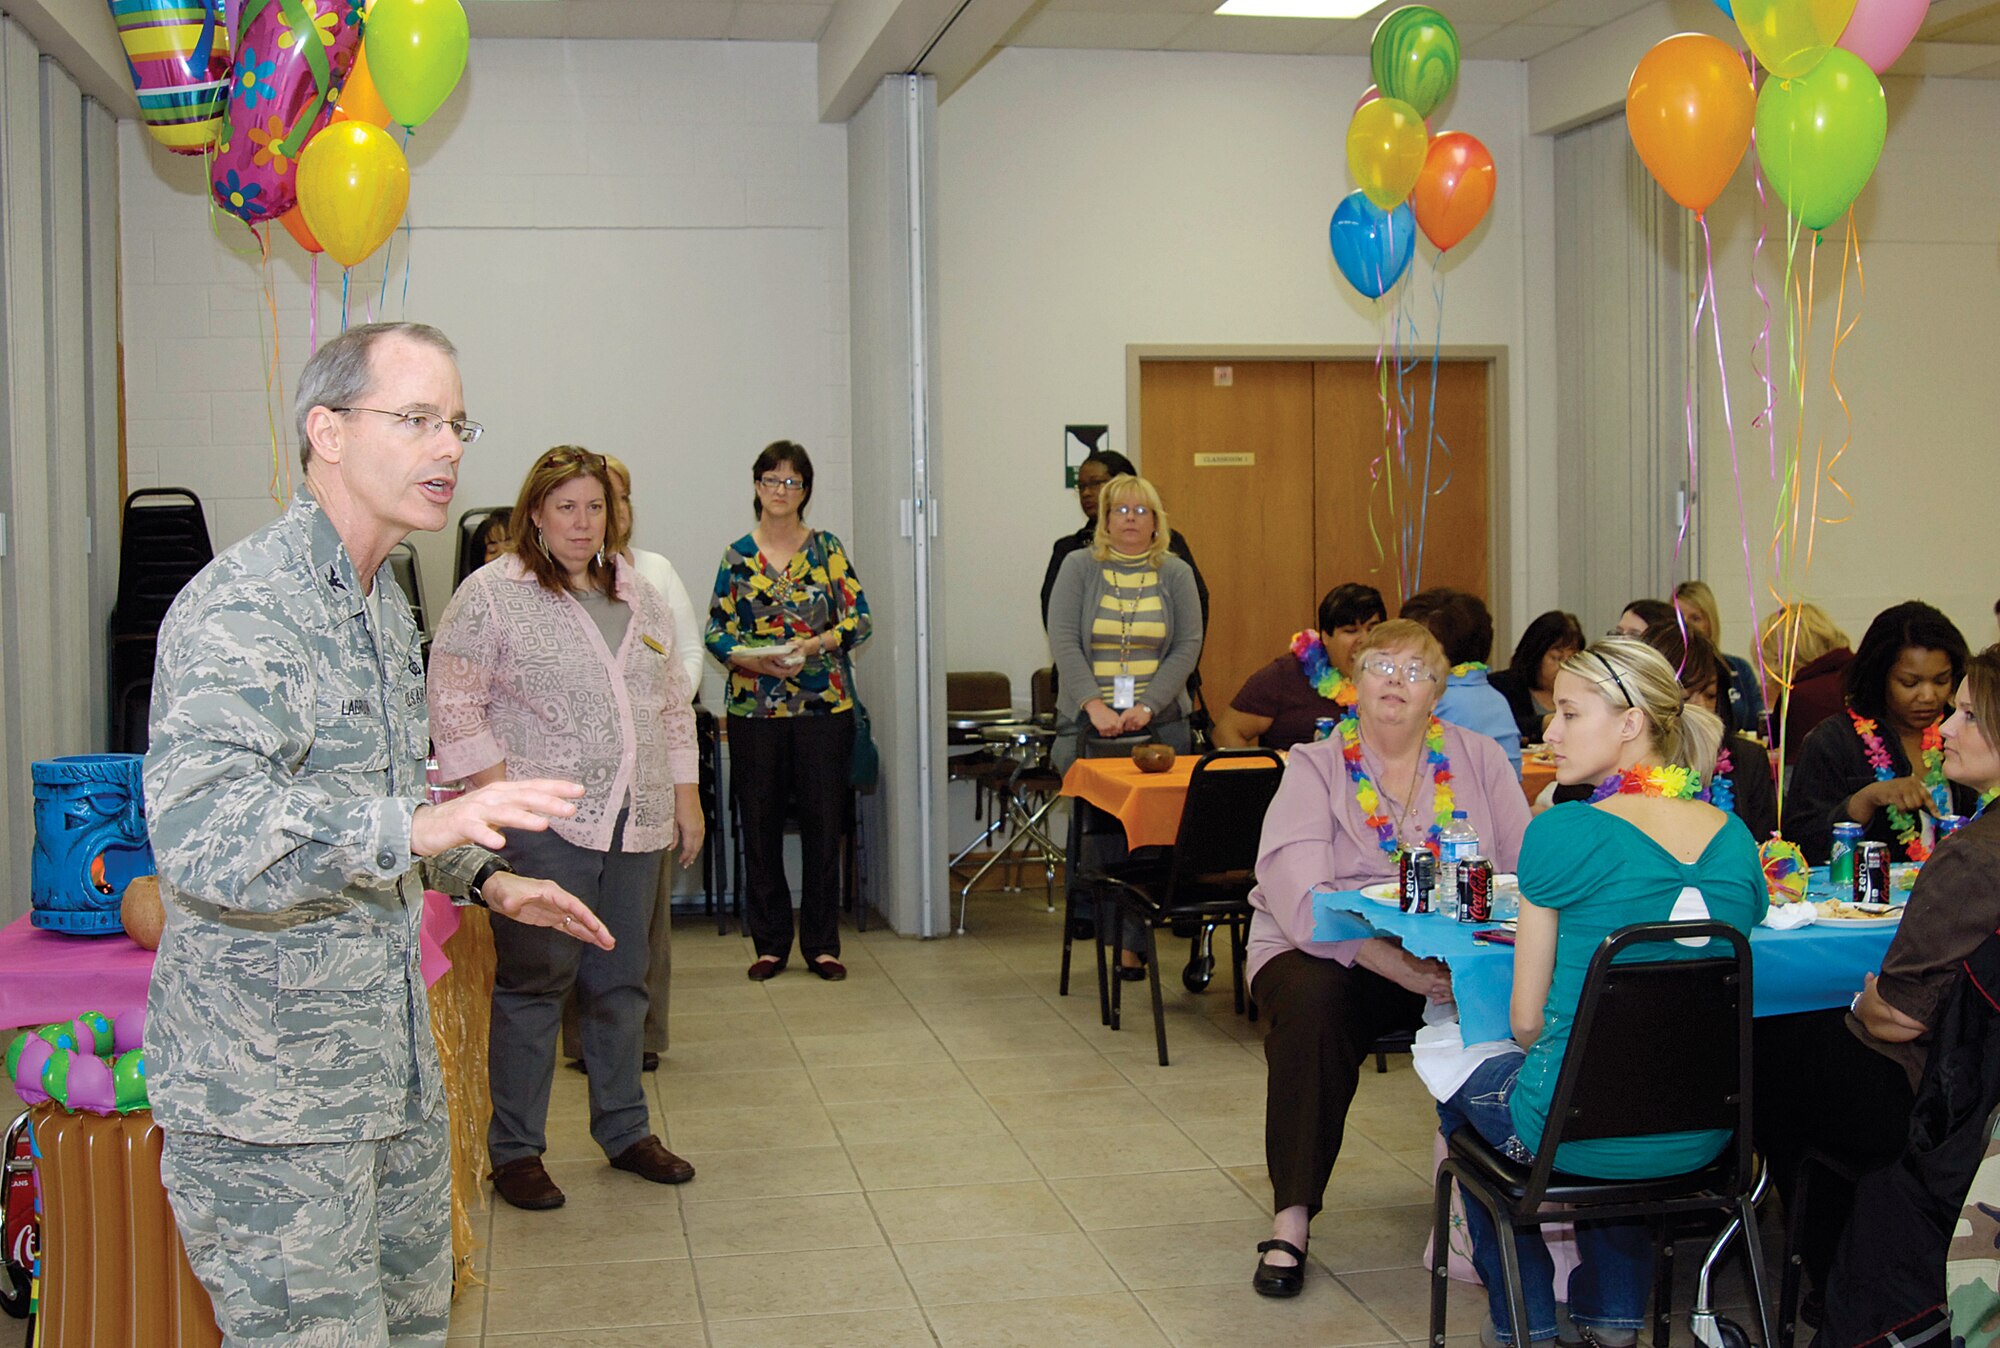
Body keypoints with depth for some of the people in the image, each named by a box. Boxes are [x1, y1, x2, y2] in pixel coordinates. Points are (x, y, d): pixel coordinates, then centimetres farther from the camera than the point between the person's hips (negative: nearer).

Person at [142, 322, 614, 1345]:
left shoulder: (381, 605, 14)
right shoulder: (241, 606, -19)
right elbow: (200, 833, -33)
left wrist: (483, 878, 15)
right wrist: (419, 828, -45)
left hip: (390, 1069, 9)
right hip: (267, 1103, -9)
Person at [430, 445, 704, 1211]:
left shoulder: (638, 595, 15)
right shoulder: (491, 594, -3)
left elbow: (673, 703, 20)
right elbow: (454, 704, -6)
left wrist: (685, 795, 14)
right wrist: (500, 796, -13)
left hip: (635, 824, 6)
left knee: (621, 981, 13)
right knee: (533, 982, -2)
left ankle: (624, 1131, 25)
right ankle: (514, 1151, 8)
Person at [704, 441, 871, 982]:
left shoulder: (827, 550, 4)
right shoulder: (736, 556, 7)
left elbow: (858, 619, -1)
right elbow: (716, 631, 5)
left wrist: (816, 644, -18)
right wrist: (750, 658, -14)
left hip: (824, 707, -1)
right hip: (754, 710, 1)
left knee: (823, 823, 1)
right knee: (760, 825, 4)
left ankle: (822, 943, 12)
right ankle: (769, 943, 16)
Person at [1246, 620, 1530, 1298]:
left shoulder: (1477, 759, 7)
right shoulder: (1315, 768, -1)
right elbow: (1296, 896, -17)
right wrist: (1389, 960, -31)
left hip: (1454, 960, 2)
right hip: (1332, 954, -2)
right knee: (1312, 1000, -34)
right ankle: (1291, 1221, -22)